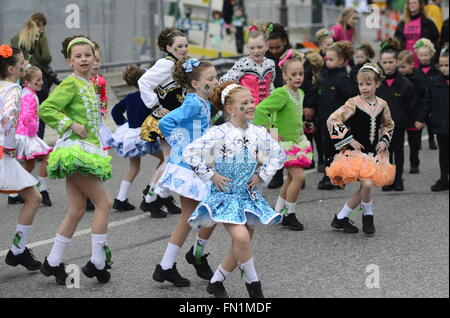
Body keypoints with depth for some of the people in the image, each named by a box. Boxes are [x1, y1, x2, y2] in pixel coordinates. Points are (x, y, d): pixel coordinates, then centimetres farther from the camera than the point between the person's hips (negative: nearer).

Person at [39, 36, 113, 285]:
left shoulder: (88, 85, 17)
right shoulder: (70, 84, -10)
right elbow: (45, 109, -18)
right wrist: (71, 125, -19)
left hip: (86, 151, 9)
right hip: (75, 150, -9)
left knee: (77, 209, 9)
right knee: (104, 202, -8)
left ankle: (53, 262, 14)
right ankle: (98, 262, -3)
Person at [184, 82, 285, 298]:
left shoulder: (259, 133, 0)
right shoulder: (219, 134, -15)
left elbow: (278, 154, 15)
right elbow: (190, 153, -16)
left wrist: (262, 175, 3)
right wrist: (211, 176, -14)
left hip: (248, 195, 6)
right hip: (225, 194, -5)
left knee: (240, 247, 8)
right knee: (241, 237, -24)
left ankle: (216, 282, 27)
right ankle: (253, 283, -5)